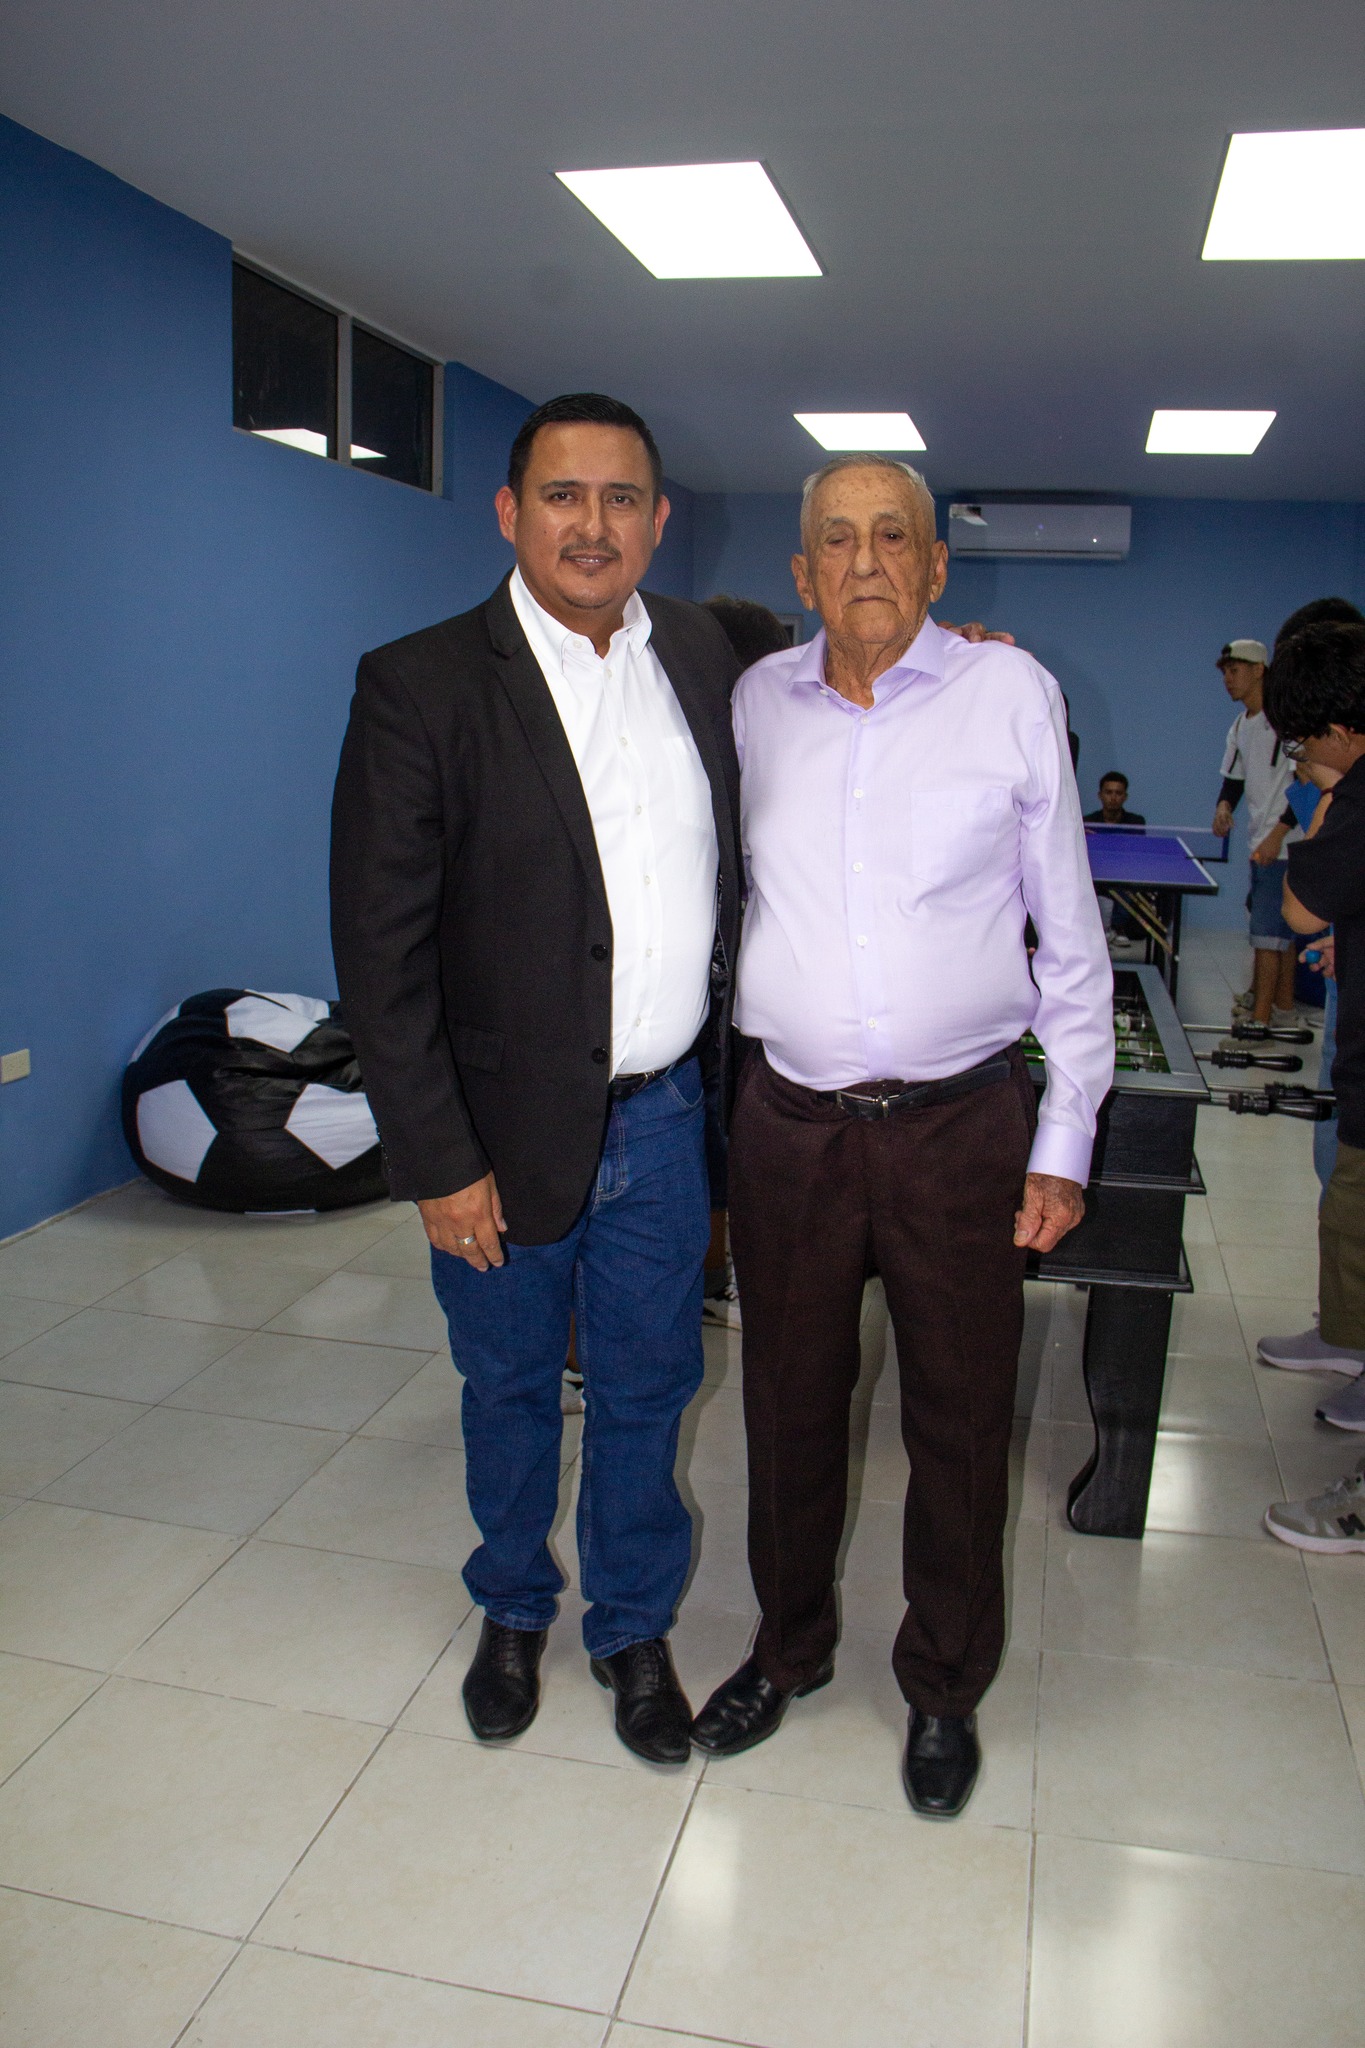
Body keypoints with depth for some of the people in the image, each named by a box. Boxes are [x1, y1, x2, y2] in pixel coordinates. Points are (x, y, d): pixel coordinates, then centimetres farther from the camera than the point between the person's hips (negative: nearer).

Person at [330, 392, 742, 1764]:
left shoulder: (700, 652, 3)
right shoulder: (421, 685, -12)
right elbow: (381, 946, -13)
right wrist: (441, 1161, -15)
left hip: (660, 1119, 3)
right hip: (506, 1130, -3)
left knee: (646, 1390, 16)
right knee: (509, 1389, 18)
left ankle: (633, 1626, 40)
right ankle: (514, 1612, 44)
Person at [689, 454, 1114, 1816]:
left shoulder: (1011, 693, -3)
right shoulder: (753, 702, 4)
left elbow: (1069, 932, 1)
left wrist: (1063, 1144, -1)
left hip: (960, 1125, -2)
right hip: (789, 1123, 2)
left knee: (959, 1421, 12)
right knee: (789, 1402, 16)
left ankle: (944, 1687, 37)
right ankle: (789, 1648, 42)